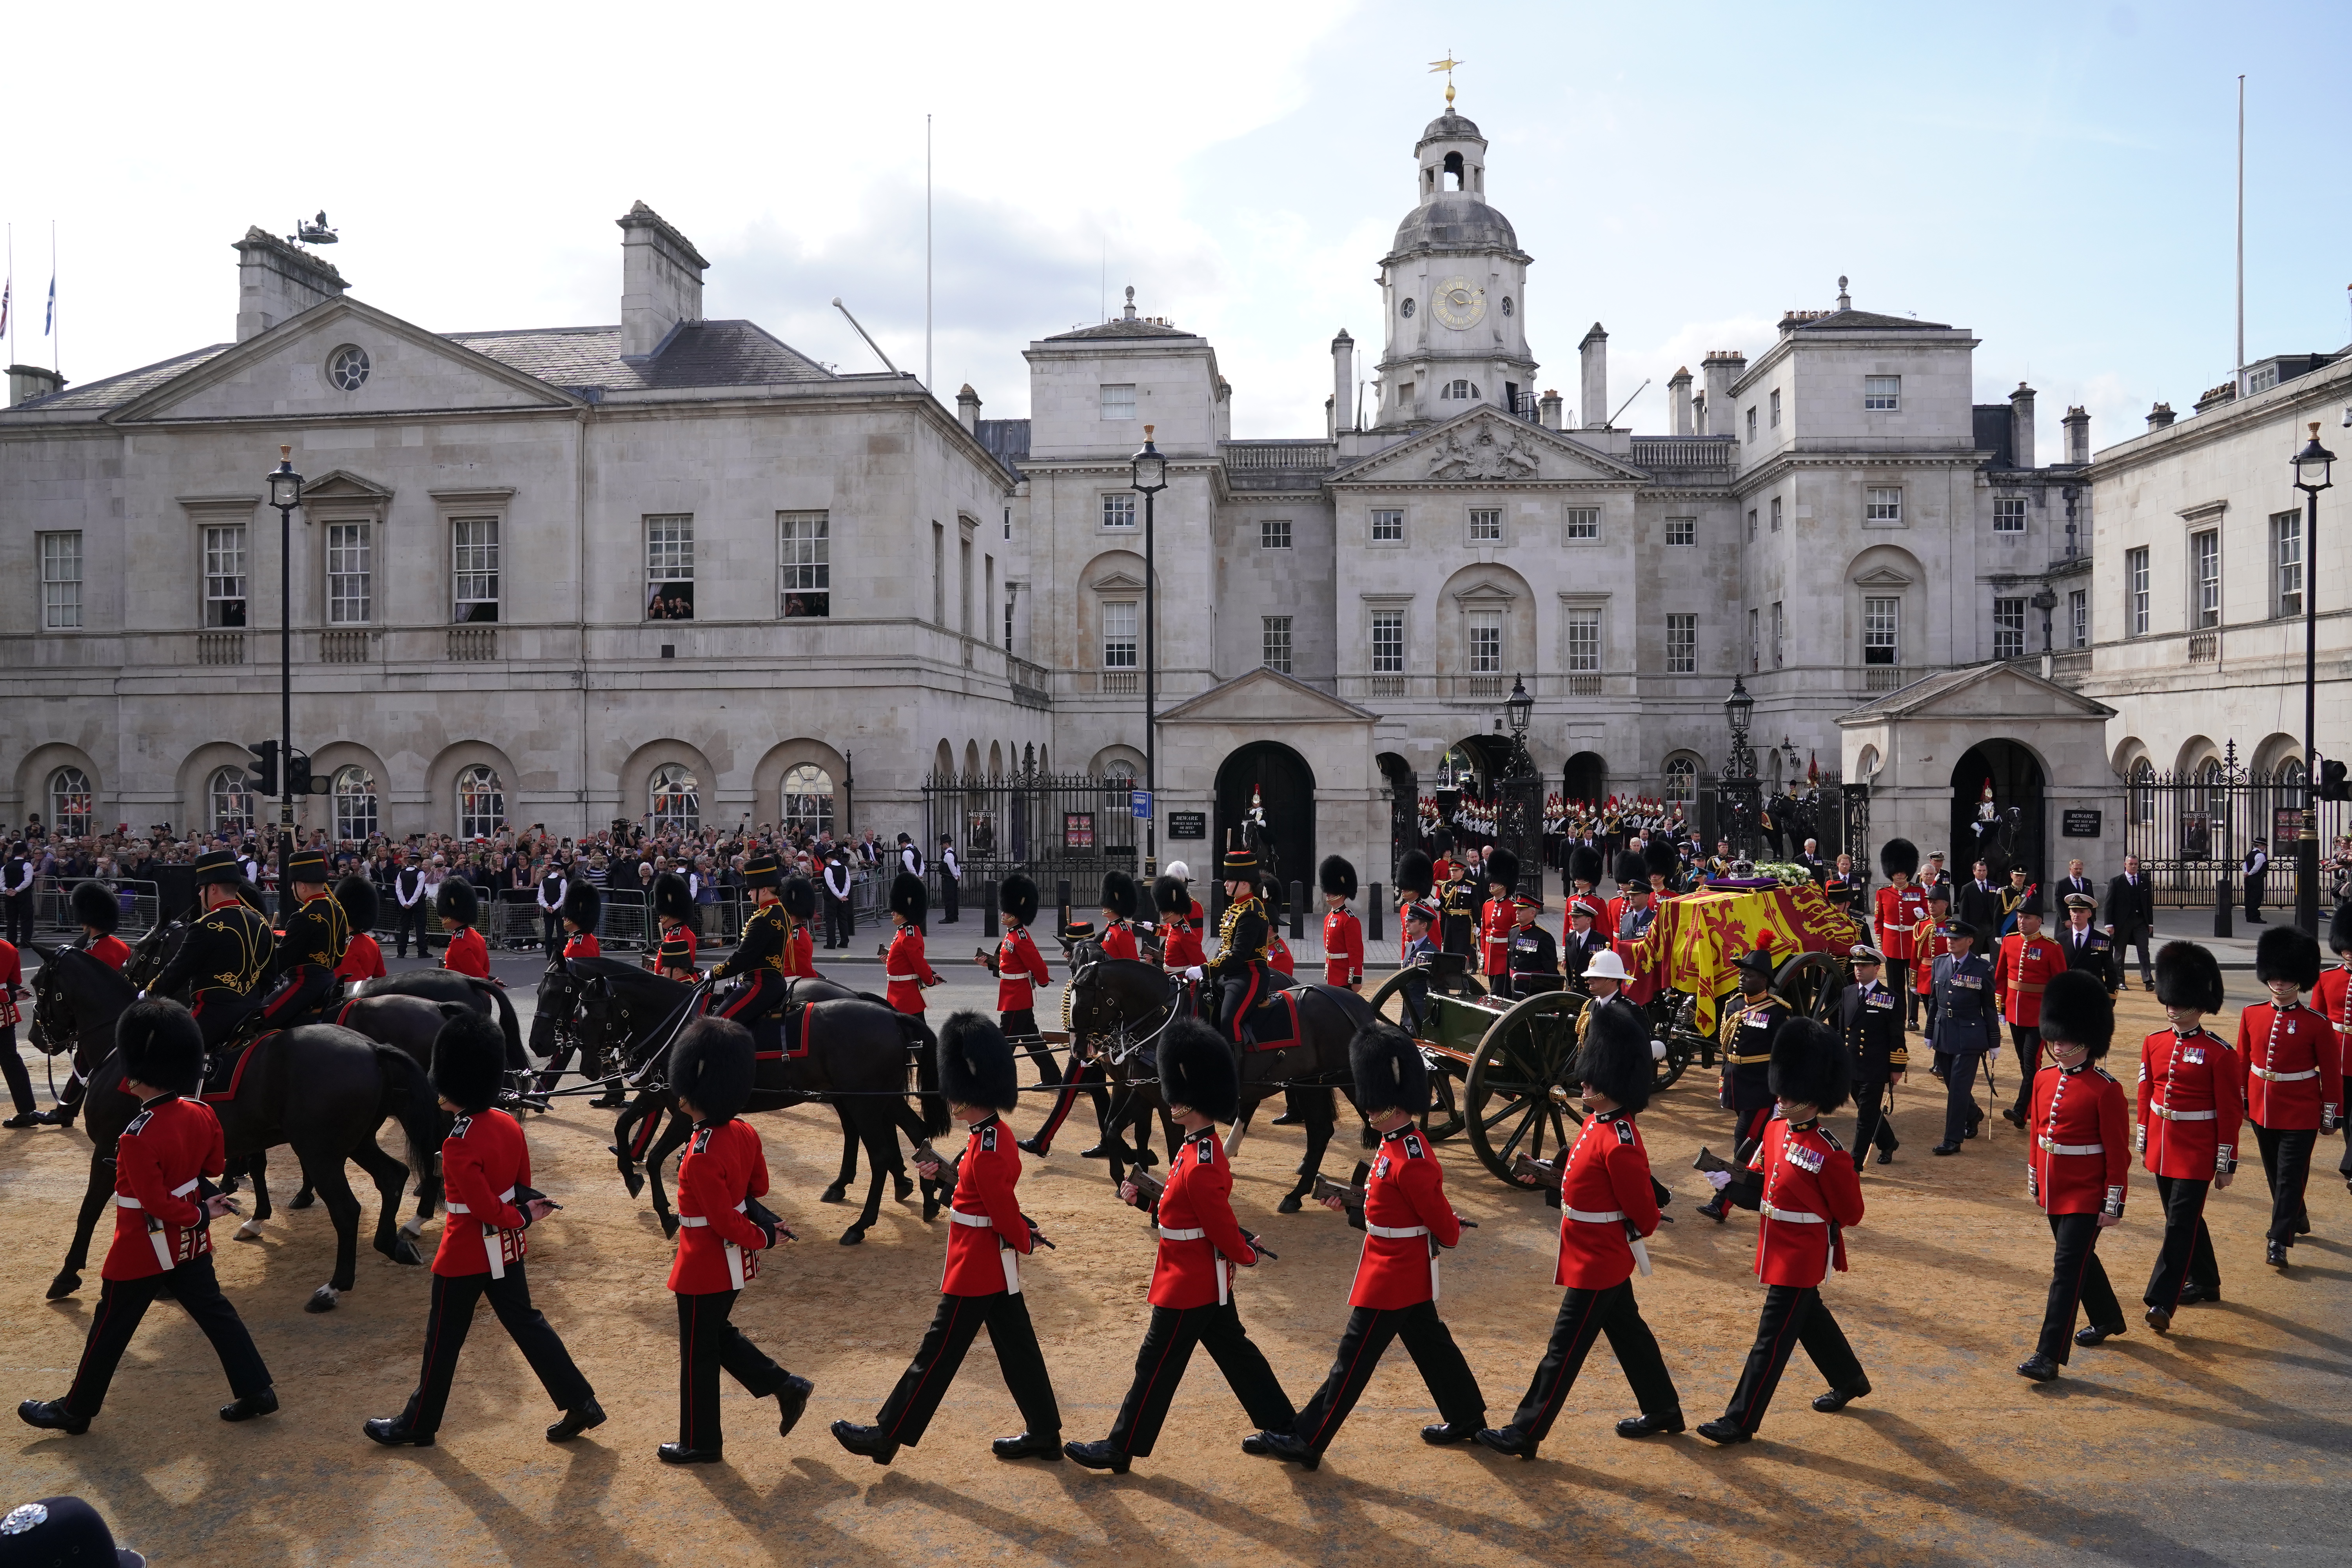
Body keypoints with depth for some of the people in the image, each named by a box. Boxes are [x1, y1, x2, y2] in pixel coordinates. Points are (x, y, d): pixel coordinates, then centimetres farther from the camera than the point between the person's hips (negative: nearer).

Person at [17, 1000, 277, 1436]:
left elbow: (155, 1202, -23)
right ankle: (256, 1391, 14)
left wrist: (200, 1214, -10)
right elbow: (215, 1167, 7)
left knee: (110, 1331, 11)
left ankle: (76, 1411, 29)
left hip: (143, 1251, -7)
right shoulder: (202, 1113, -8)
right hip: (191, 1243, 7)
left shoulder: (138, 1139, -28)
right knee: (215, 1313, 14)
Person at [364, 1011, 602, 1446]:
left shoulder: (459, 1146, -26)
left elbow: (486, 1209, -25)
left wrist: (522, 1217, -10)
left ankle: (418, 1425, 29)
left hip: (466, 1255, -7)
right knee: (525, 1322, 15)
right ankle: (580, 1403, 14)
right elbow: (523, 1184, 7)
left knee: (444, 1340, 10)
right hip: (507, 1248, 7)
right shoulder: (509, 1125, -2)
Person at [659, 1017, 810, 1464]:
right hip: (733, 1264, 8)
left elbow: (725, 1223, -23)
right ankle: (787, 1388, 25)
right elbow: (758, 1186, 9)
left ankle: (700, 1444, 27)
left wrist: (762, 1237, -9)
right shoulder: (743, 1131, -5)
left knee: (698, 1353, 10)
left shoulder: (701, 1157, -30)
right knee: (716, 1334, 26)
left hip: (705, 1270, -8)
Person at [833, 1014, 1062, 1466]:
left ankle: (887, 1436, 14)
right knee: (1016, 1348, 15)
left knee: (938, 1353, 2)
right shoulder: (996, 1133, 4)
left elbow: (1005, 1211, -21)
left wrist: (1025, 1240, -6)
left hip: (975, 1269, -10)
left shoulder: (987, 1149, -26)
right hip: (997, 1268, 10)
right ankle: (1044, 1434, 23)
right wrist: (947, 1173, 8)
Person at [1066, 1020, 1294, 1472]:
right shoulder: (1201, 1147, 3)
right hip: (1210, 1281, 10)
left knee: (1157, 1366, 3)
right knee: (1234, 1351, 19)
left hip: (1187, 1286, -10)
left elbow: (1223, 1225, -24)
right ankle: (1283, 1424, 28)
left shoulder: (1199, 1167, -28)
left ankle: (1121, 1448, 16)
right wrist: (1144, 1200, 0)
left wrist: (1246, 1257, -6)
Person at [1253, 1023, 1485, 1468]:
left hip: (1390, 1279, -10)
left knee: (1353, 1360, -3)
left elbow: (1446, 1227, -18)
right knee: (1431, 1346, 22)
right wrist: (1348, 1202, 6)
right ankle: (1466, 1418, 36)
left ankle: (1304, 1442, 4)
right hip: (1410, 1275, 10)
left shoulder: (1410, 1160, -27)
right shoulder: (1396, 1144, 3)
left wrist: (1450, 1234, 1)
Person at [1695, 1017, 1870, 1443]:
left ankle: (1741, 1421, 5)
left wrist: (1810, 1222, -7)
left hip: (1802, 1256, -8)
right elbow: (1760, 1179, 14)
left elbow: (1851, 1214, -11)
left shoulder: (1829, 1154, -22)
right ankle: (1850, 1380, 47)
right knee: (1809, 1318, 25)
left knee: (1773, 1337, -2)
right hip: (1778, 1248, 8)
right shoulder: (1775, 1130, 0)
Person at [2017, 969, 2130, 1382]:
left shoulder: (2105, 1090, -17)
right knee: (2079, 1258, 23)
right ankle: (2108, 1318, 46)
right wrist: (2033, 1177, 16)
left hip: (2085, 1196, -7)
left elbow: (2117, 1152, -13)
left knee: (2068, 1269, -7)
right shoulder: (2044, 1079, 2)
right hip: (2054, 1191, 7)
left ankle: (2049, 1355, -4)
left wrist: (2113, 1204, -12)